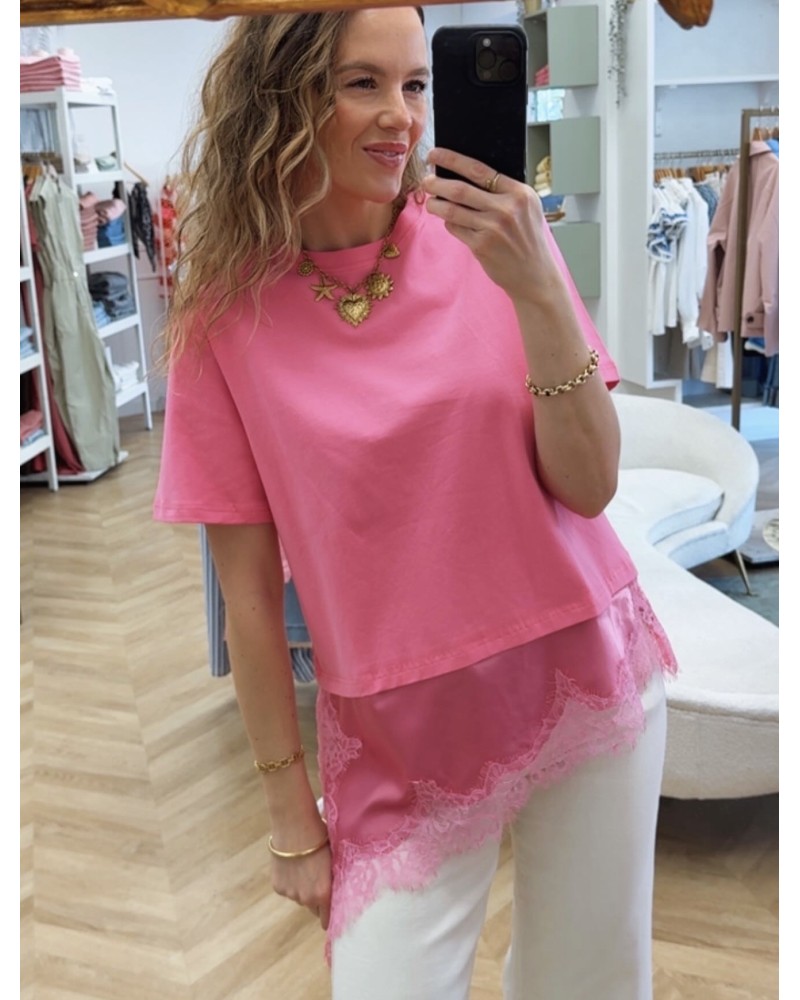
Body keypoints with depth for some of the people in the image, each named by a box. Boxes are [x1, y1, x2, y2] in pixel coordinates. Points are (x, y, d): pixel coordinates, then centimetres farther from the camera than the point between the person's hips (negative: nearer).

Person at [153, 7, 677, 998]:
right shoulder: (227, 314, -9)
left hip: (590, 680, 2)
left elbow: (589, 488, -10)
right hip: (400, 737, -1)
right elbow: (249, 589, -6)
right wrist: (290, 811, 0)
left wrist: (537, 292, -24)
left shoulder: (489, 237, -6)